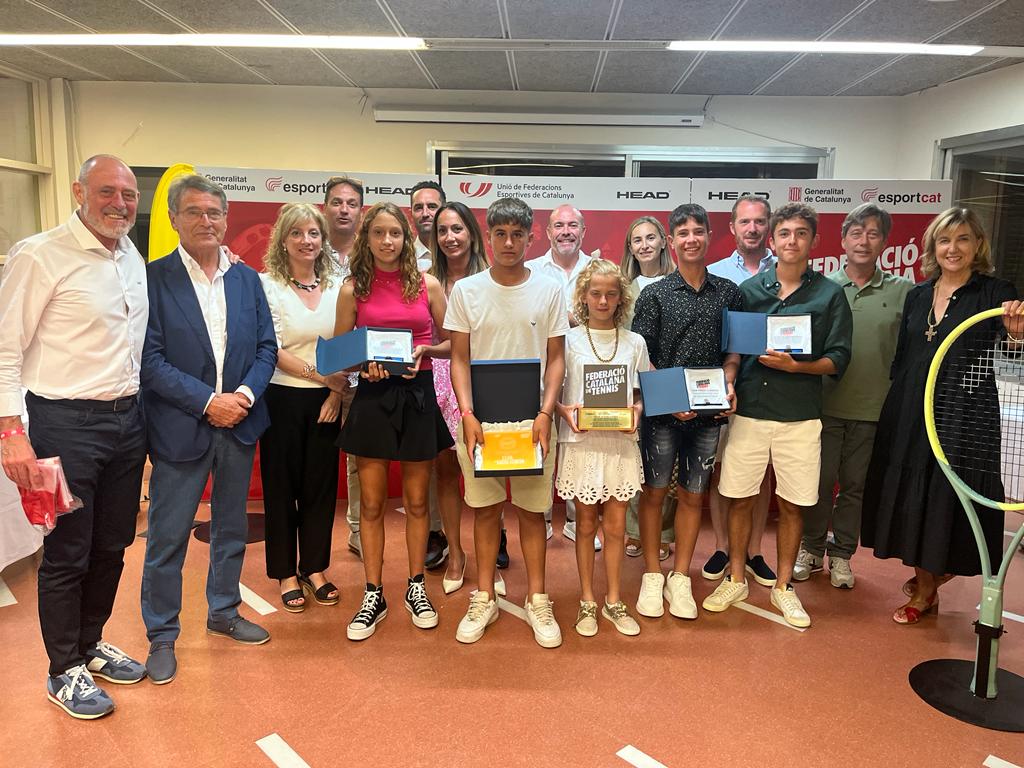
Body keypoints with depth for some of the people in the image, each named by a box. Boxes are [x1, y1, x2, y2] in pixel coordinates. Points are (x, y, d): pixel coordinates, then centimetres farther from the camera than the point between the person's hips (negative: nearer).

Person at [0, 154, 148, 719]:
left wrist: (141, 409, 14)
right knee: (67, 554, 7)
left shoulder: (134, 260, 9)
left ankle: (90, 645, 37)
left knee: (112, 545, 17)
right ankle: (64, 671, 26)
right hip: (66, 423, -6)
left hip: (127, 419, 6)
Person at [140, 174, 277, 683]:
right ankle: (162, 636, 22)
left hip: (239, 423, 5)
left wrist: (245, 394, -11)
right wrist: (207, 401, -17)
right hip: (180, 427, -4)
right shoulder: (154, 278, -7)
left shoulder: (247, 279, 7)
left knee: (231, 528, 17)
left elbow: (266, 347, 5)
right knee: (168, 537, 5)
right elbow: (150, 358, -12)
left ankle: (224, 613, 35)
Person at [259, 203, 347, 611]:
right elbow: (271, 349, -11)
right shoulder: (267, 284, -4)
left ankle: (315, 568, 25)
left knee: (321, 484, 9)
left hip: (326, 400, 3)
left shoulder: (337, 285, 5)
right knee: (282, 485, 7)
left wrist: (338, 390, -6)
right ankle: (286, 573, 21)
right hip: (282, 398, -3)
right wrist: (317, 373, -21)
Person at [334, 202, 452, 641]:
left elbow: (452, 343, 7)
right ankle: (373, 596, 21)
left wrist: (425, 350, -13)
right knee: (371, 503, 7)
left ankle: (416, 588, 28)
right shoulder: (353, 289, 1)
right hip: (372, 397, 0)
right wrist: (364, 365, -14)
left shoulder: (427, 285, 1)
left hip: (417, 395, 0)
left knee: (416, 501, 11)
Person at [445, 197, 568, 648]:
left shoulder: (548, 290, 1)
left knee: (532, 509, 7)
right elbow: (459, 359, 3)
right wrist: (467, 413, -9)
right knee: (485, 508, 9)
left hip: (532, 418, 0)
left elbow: (556, 359, 2)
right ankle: (483, 599, 23)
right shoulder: (467, 290, 2)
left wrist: (545, 414, -9)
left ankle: (537, 601, 21)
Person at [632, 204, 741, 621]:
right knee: (654, 492, 6)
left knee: (692, 495, 10)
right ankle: (652, 576, 21)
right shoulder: (654, 294, -1)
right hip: (661, 412, -2)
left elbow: (733, 350, 13)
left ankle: (680, 579, 24)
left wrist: (728, 383, -5)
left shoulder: (728, 293, 7)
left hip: (708, 413, 3)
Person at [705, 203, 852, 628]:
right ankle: (736, 580, 25)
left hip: (800, 417, -1)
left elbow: (838, 359, 0)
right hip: (748, 411, 1)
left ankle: (783, 586, 25)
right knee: (740, 498, 7)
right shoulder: (748, 289, 7)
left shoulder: (830, 294, 3)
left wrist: (795, 365, -16)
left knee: (792, 505, 8)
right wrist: (728, 387, -4)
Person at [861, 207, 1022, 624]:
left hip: (966, 420, -5)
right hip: (910, 418, 5)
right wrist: (894, 412, 12)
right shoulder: (917, 295, 10)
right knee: (911, 500, 11)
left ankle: (928, 586, 24)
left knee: (951, 503, 2)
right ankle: (925, 588, 31)